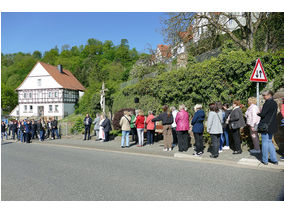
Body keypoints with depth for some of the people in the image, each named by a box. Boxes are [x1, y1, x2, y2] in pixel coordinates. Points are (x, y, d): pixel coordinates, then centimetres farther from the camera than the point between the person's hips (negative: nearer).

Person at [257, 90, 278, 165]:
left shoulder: (268, 103, -16)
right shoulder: (275, 103, 11)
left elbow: (263, 114, -19)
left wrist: (258, 114, 1)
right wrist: (262, 113, 9)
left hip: (265, 125, -8)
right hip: (272, 126, 8)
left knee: (265, 142, 2)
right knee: (269, 141, 18)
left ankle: (265, 160, 10)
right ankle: (274, 159, 20)